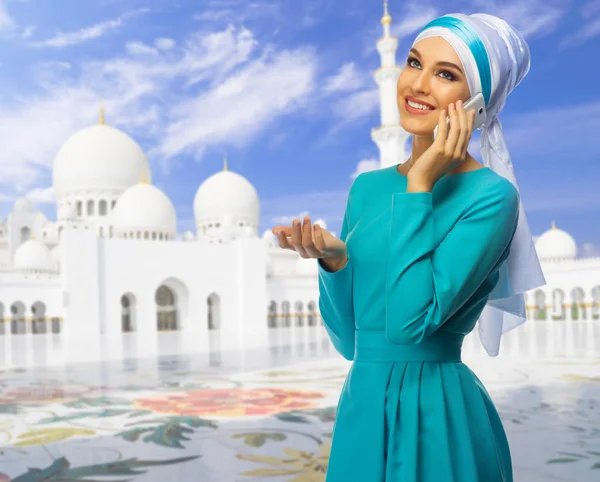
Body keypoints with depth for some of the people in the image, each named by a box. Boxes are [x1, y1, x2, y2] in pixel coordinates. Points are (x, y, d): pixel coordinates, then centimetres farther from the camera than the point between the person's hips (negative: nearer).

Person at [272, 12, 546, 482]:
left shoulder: (491, 196, -12)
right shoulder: (368, 187, 4)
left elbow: (411, 322, -23)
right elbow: (349, 340, 5)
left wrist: (419, 187, -18)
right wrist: (332, 261, -13)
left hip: (440, 416, -5)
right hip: (361, 409, 5)